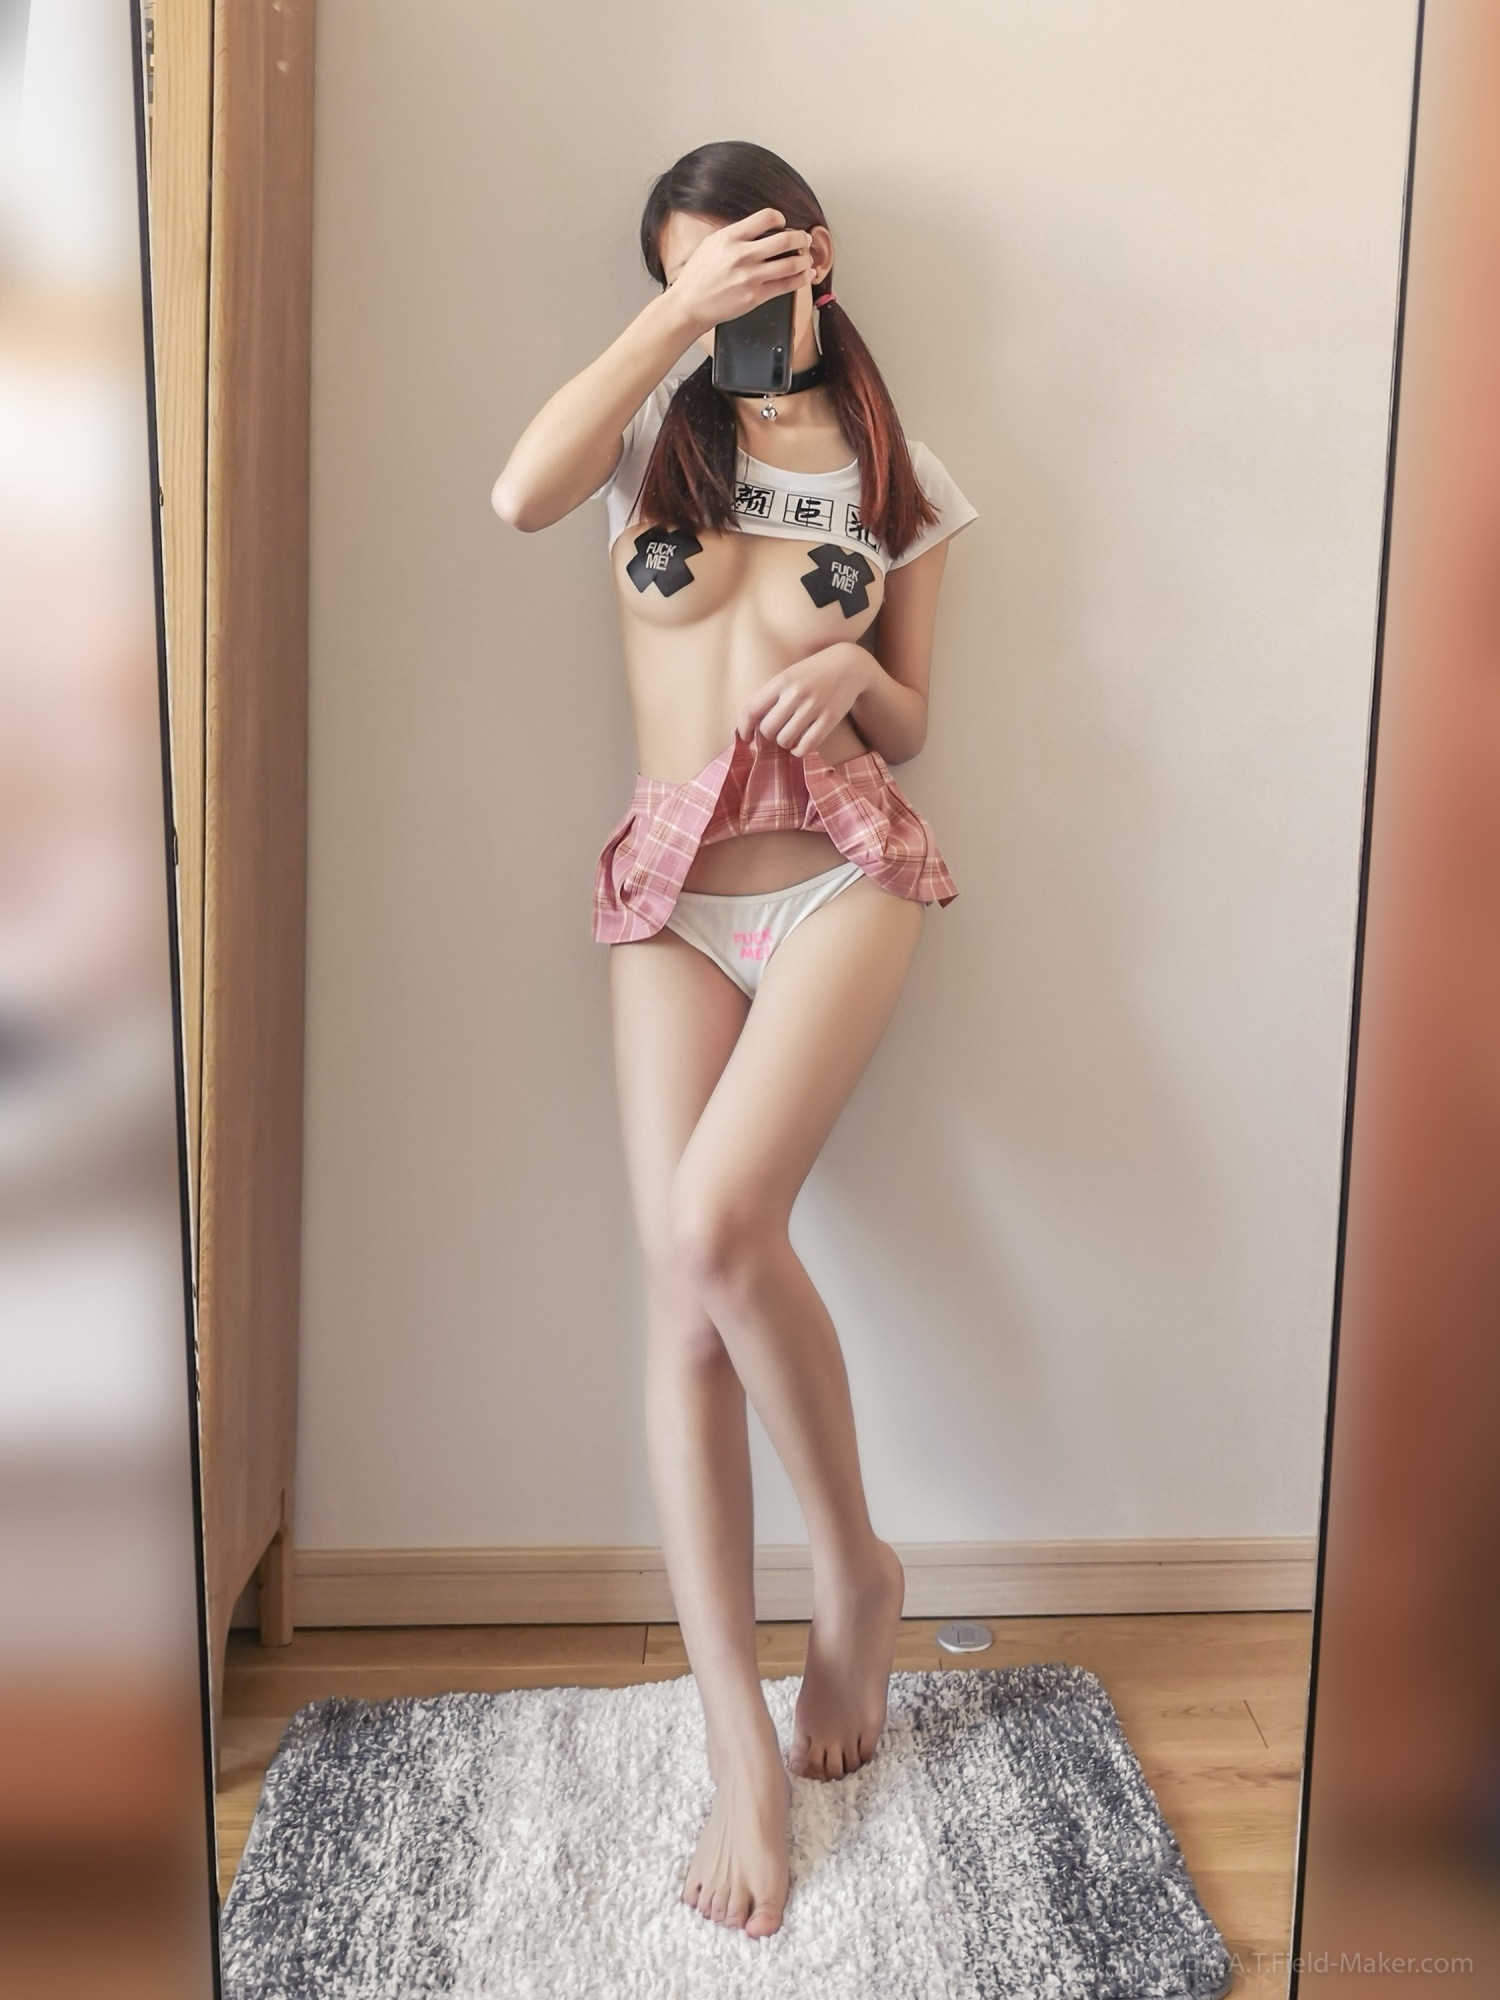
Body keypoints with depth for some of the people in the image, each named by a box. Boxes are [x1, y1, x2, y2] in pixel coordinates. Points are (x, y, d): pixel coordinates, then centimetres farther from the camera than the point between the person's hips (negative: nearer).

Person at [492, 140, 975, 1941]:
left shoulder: (897, 479, 14)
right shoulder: (659, 425, 12)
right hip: (671, 890, 2)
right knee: (681, 1294, -7)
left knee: (718, 1228, -24)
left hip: (843, 867, -1)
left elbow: (907, 733, 13)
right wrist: (674, 312, -9)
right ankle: (739, 1743, 3)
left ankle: (855, 1571, 4)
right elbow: (520, 496, -13)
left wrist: (858, 671, -8)